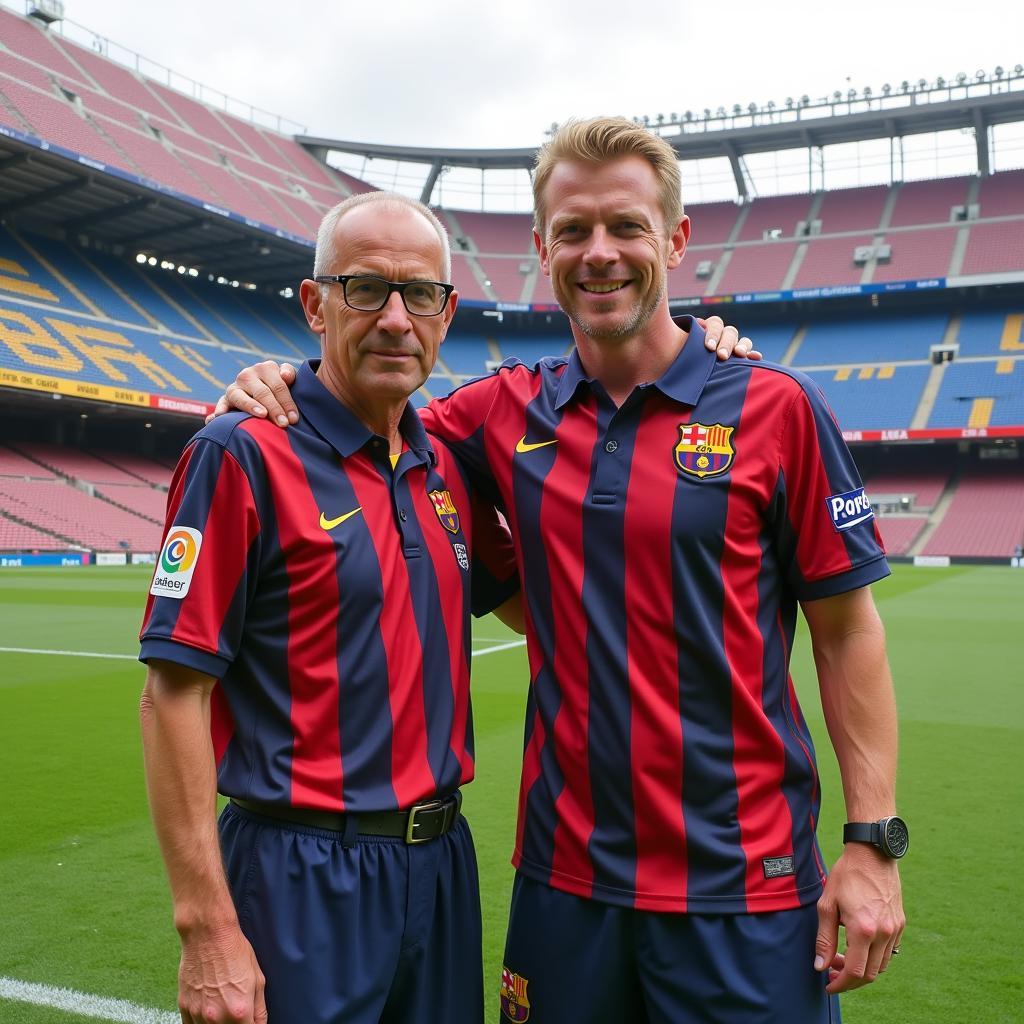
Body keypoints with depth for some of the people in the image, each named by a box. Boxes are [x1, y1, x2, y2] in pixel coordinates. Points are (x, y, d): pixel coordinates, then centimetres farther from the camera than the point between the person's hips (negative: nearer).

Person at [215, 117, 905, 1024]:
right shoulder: (510, 411, 1)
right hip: (565, 871, 3)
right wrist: (284, 389, -4)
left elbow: (847, 631, -4)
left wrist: (873, 841, -7)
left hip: (744, 883, -2)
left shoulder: (776, 409, -7)